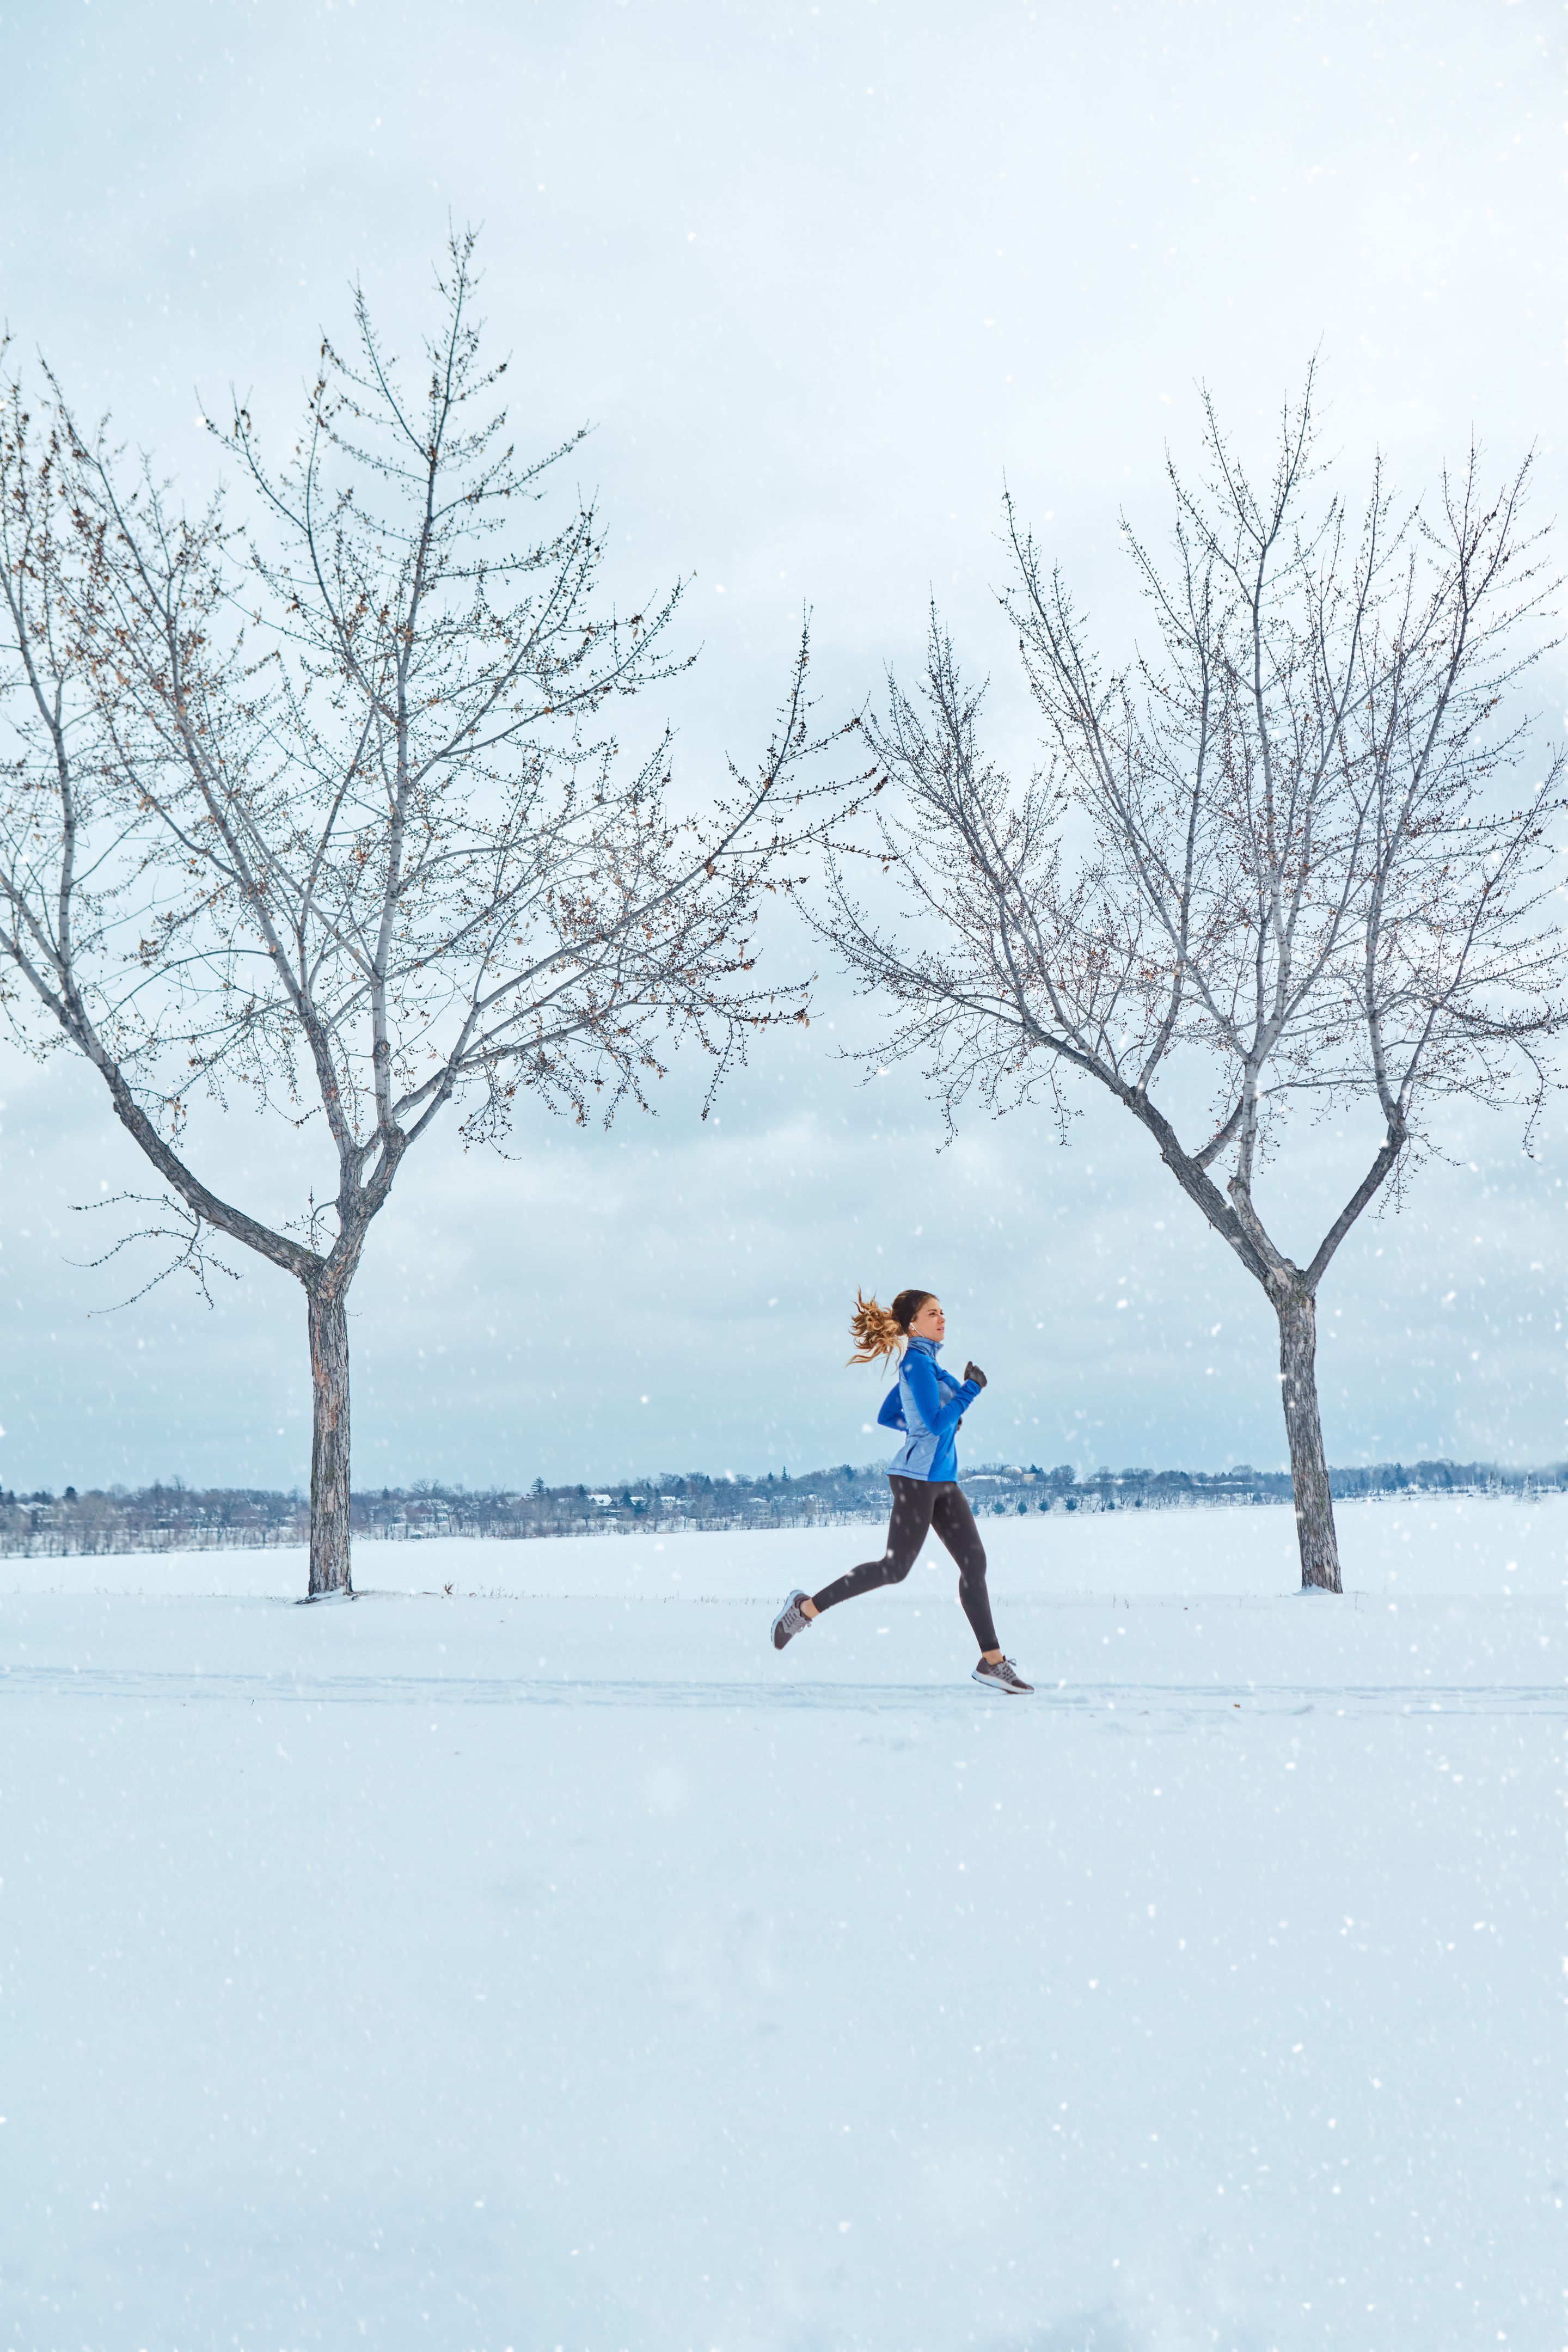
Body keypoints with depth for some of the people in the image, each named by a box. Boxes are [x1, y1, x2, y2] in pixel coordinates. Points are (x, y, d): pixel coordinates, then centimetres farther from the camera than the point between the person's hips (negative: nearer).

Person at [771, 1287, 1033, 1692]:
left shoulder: (920, 1363, 15)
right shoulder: (917, 1363, -13)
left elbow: (886, 1416, 21)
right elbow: (938, 1423, -21)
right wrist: (971, 1388, -13)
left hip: (943, 1480, 9)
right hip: (918, 1478, -9)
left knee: (974, 1562, 2)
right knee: (895, 1567, -5)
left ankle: (992, 1661, 4)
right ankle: (807, 1608, 7)